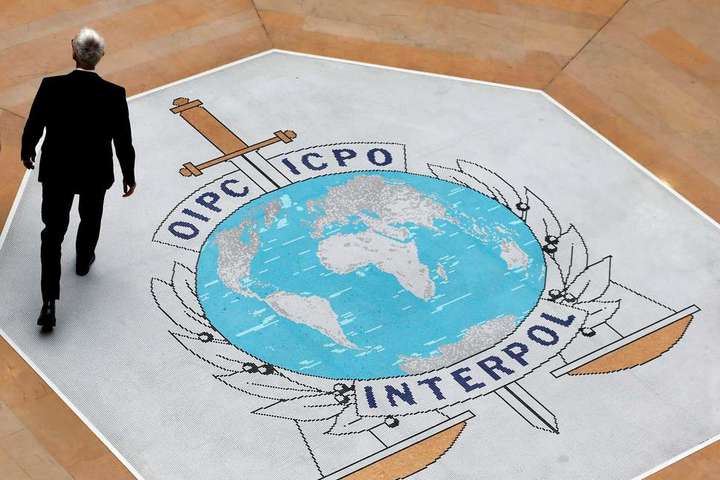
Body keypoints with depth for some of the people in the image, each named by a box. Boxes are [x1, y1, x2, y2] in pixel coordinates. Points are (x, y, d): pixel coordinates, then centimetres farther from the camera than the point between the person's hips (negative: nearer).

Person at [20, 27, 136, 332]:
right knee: (90, 218, 29)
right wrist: (129, 175, 4)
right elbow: (123, 141, -12)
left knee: (53, 233, 6)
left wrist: (27, 152, 14)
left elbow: (33, 127, -8)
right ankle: (83, 261, 55)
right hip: (96, 173, 0)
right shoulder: (114, 95, -20)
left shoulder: (51, 87, -20)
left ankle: (49, 303, -4)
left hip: (57, 171, 0)